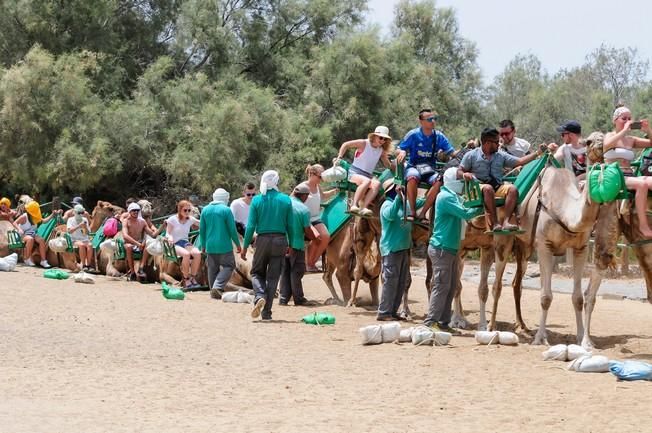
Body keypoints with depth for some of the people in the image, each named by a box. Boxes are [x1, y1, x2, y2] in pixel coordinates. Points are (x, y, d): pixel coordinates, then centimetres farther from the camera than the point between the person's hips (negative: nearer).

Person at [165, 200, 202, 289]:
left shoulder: (191, 219, 8)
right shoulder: (172, 219, -2)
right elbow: (167, 234, -2)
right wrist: (169, 238, -24)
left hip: (186, 242, 4)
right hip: (175, 244, -4)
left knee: (197, 253, -29)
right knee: (186, 254, -36)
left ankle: (193, 278, -18)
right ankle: (186, 280, -25)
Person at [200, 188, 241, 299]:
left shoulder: (205, 210, 7)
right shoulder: (226, 210, -8)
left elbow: (202, 230, 10)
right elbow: (232, 229, -7)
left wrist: (203, 245, 19)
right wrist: (237, 244, 5)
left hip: (210, 246, 5)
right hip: (224, 245, -5)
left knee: (213, 268, 13)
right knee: (228, 266, 2)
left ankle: (213, 290, 15)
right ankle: (217, 287, -16)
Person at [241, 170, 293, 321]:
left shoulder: (257, 200, -3)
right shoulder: (286, 200, 0)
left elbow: (251, 226, -4)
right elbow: (290, 225, 2)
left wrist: (245, 247, 2)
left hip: (263, 240, -1)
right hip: (280, 240, 1)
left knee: (257, 272, 15)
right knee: (273, 276, 6)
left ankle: (260, 296, -14)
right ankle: (266, 312, 6)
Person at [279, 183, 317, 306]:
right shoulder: (304, 210, -10)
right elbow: (307, 231, -9)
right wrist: (314, 238, 12)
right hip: (296, 245, -4)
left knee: (284, 272, 11)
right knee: (296, 272, 4)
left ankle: (283, 298, 9)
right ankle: (298, 298, 9)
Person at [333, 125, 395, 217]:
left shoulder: (381, 151, 11)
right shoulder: (364, 143, -5)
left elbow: (388, 166, 20)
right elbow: (345, 145, -2)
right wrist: (339, 158, -9)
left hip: (368, 175, 5)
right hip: (355, 173, -5)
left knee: (377, 184, -31)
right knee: (367, 181, -39)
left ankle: (363, 208, -41)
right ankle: (354, 205, -39)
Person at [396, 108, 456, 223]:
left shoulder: (439, 136, 6)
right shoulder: (413, 135, -1)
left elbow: (452, 153, 6)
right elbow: (399, 150, 5)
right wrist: (402, 152, -18)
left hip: (430, 170, 2)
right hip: (413, 167, -2)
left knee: (439, 181, -33)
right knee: (413, 177, -39)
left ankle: (422, 214, -24)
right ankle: (412, 212, -26)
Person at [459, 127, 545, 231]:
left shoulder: (501, 155, 16)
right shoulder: (471, 155, 7)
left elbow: (520, 161, 13)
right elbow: (459, 172, 7)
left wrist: (537, 153, 5)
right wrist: (465, 174, -17)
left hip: (498, 187, 4)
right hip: (479, 187, -4)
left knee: (512, 189, -26)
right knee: (488, 188, -38)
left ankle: (506, 222, -37)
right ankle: (495, 223, -41)